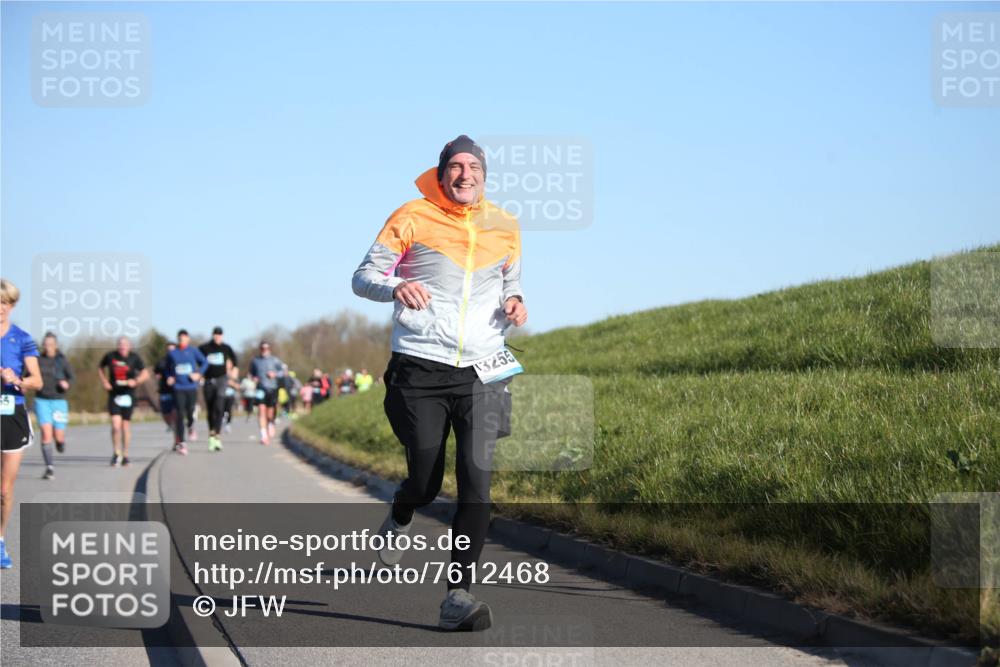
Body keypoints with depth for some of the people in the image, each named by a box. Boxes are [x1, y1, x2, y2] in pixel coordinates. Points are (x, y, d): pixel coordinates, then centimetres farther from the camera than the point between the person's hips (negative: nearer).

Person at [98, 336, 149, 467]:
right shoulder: (110, 356, -1)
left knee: (126, 425, 7)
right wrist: (104, 381, 2)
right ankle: (117, 453, 6)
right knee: (116, 425, -12)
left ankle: (125, 455, 20)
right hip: (114, 394, 0)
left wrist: (136, 381, -21)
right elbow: (100, 368, 17)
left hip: (128, 395, 0)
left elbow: (145, 374, -2)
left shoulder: (134, 358, -3)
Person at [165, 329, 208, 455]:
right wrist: (169, 377, 0)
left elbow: (205, 362, 10)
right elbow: (167, 368, 17)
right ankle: (181, 443, -2)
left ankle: (190, 426, 35)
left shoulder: (193, 351, 3)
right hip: (178, 388, 0)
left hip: (191, 387, 0)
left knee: (190, 413, -3)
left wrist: (199, 374, -4)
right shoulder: (172, 353, 5)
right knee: (180, 415, -6)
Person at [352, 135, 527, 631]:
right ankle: (399, 522, 38)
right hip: (420, 369, -2)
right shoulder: (413, 217, 0)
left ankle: (458, 596, -11)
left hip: (481, 372, 2)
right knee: (425, 483, 0)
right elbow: (363, 277, 0)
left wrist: (514, 302, 1)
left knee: (477, 480, -12)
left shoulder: (504, 227, 11)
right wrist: (395, 287, -22)